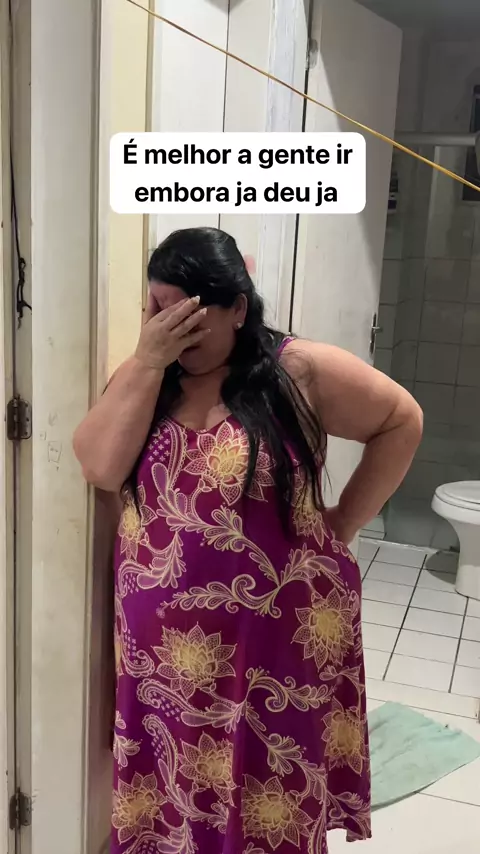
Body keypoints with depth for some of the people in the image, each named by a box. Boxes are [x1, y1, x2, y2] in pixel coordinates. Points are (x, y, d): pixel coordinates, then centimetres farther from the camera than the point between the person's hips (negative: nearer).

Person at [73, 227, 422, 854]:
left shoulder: (300, 372, -9)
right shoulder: (145, 378, 2)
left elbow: (401, 421, 1)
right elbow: (100, 468, -12)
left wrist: (344, 522, -4)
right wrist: (147, 362, -18)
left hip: (274, 639, -3)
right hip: (164, 643, 4)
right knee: (168, 803, 18)